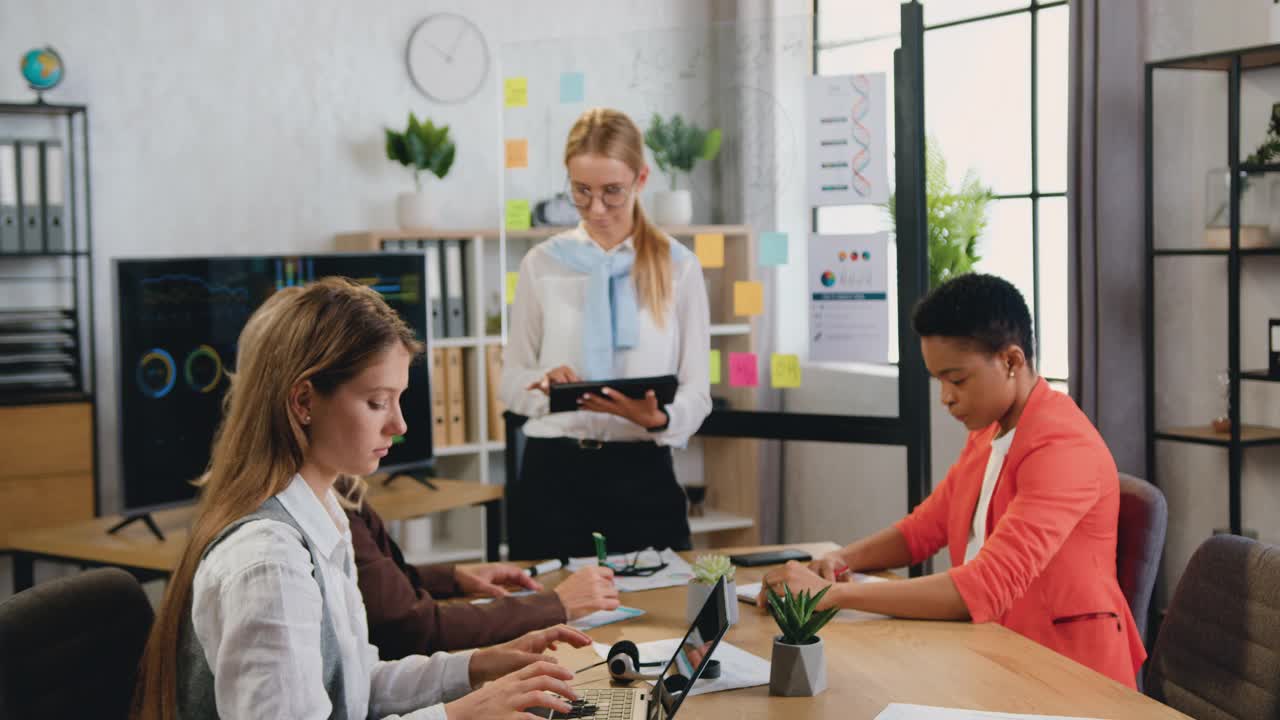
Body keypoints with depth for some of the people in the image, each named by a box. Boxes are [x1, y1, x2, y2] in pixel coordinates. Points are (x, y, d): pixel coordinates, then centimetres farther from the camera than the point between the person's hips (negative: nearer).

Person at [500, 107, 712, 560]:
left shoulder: (678, 267, 3)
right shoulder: (542, 265, 6)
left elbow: (697, 393, 0)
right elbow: (511, 382, 8)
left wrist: (657, 418, -21)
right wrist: (545, 384, -14)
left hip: (642, 475, -1)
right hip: (552, 472, 1)